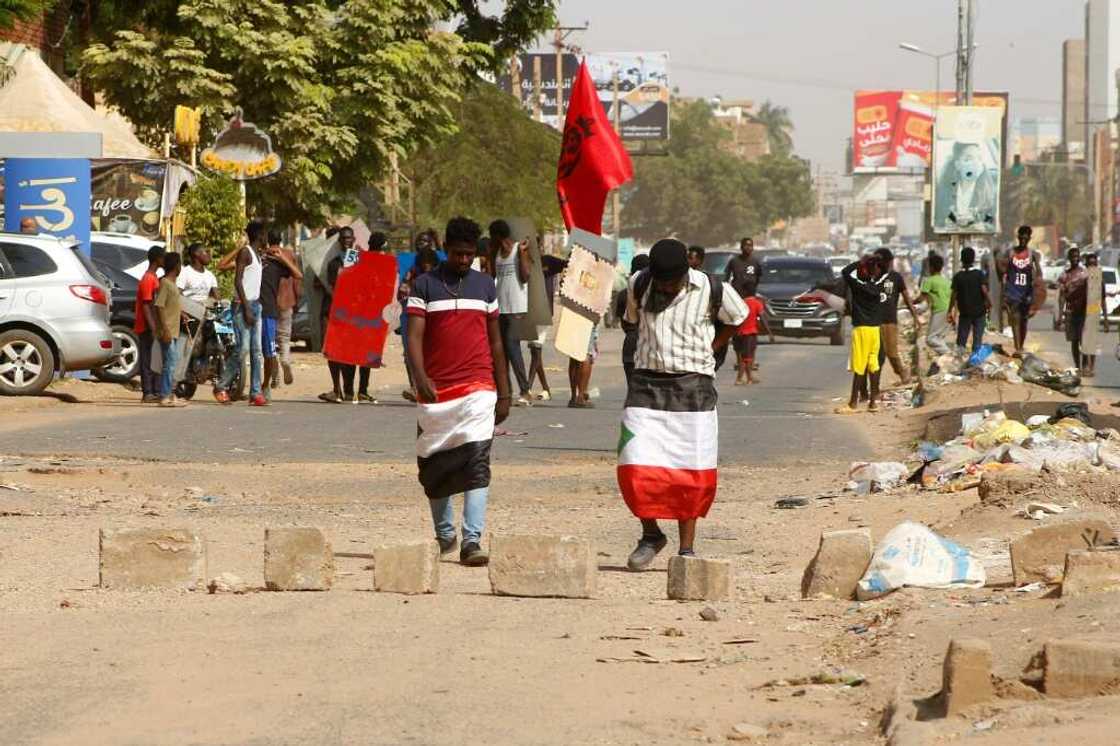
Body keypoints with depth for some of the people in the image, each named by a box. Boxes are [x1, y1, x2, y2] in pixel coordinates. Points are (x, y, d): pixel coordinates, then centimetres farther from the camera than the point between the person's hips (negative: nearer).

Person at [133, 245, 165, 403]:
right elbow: (146, 306, -19)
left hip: (153, 326, 10)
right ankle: (147, 393, -6)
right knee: (148, 360, -7)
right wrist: (152, 329, -23)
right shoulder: (148, 280, -15)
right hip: (147, 328, -9)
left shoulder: (154, 278, 15)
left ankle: (155, 392, 12)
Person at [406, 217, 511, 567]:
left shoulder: (485, 285, 11)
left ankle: (472, 541, -20)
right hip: (435, 390, 0)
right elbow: (414, 336, -7)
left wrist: (504, 393, 14)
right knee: (434, 465, 9)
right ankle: (444, 534, 28)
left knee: (477, 462, -14)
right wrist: (420, 377, -25)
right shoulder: (425, 285, 2)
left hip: (477, 389, 0)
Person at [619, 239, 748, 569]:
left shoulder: (711, 290, -7)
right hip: (646, 383, 1)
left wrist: (708, 349, 7)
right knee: (635, 467, -10)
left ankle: (687, 547, 9)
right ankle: (651, 534, 12)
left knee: (691, 473, -2)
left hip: (692, 384, -1)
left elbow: (737, 318, 13)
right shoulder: (638, 285, -1)